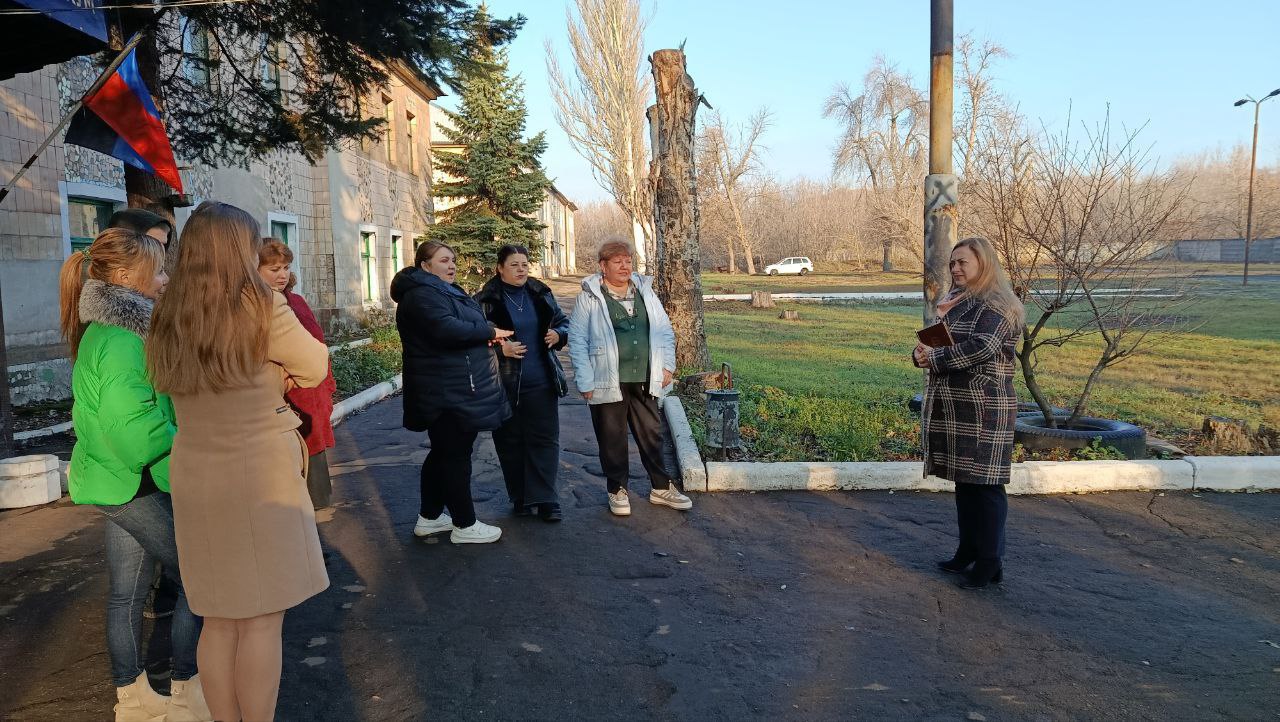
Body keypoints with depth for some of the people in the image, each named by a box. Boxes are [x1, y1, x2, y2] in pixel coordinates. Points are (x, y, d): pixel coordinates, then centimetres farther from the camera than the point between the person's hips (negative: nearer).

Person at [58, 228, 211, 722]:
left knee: (128, 590, 16)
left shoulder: (106, 330, 10)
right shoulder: (122, 340, -22)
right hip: (138, 485, -10)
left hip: (119, 483, 10)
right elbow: (134, 434, -26)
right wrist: (181, 431, -11)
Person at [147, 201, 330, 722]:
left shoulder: (167, 317, 6)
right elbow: (316, 367, -1)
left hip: (194, 476, 6)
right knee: (263, 619, 5)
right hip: (259, 472, -6)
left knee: (220, 619, 16)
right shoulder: (261, 307, -12)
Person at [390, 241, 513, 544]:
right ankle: (465, 525, 7)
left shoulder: (446, 291, 20)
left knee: (443, 453, 17)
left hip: (456, 391, 11)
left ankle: (429, 517, 28)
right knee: (456, 456, -2)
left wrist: (490, 337, 4)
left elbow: (465, 328, 27)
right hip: (448, 393, -11)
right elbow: (447, 329, -30)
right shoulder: (422, 295, -15)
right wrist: (490, 332, -17)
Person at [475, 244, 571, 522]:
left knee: (544, 439, 3)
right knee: (511, 441, 7)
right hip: (506, 383, -3)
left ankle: (544, 499, 10)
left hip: (541, 381, 3)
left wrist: (558, 335, -4)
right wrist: (500, 348, -20)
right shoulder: (486, 300, -6)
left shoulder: (541, 294, 6)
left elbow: (563, 321, 17)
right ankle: (520, 498, 21)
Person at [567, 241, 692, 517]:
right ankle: (617, 490, 24)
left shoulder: (645, 291, 9)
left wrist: (667, 365, 4)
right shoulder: (590, 297, -5)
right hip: (608, 384, -4)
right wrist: (585, 381, -11)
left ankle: (661, 487, 25)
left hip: (644, 381, 4)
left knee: (653, 435, 11)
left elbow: (665, 330, 14)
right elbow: (577, 341, -6)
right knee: (612, 440, 7)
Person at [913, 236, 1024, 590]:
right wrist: (921, 353, -8)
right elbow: (934, 342, 16)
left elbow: (982, 347, -26)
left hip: (983, 410, -9)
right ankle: (968, 550, 27)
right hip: (953, 409, 9)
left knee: (984, 485, -3)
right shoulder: (957, 301, 17)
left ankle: (990, 562, 6)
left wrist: (933, 359, -16)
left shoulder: (996, 305, -11)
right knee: (963, 482, 16)